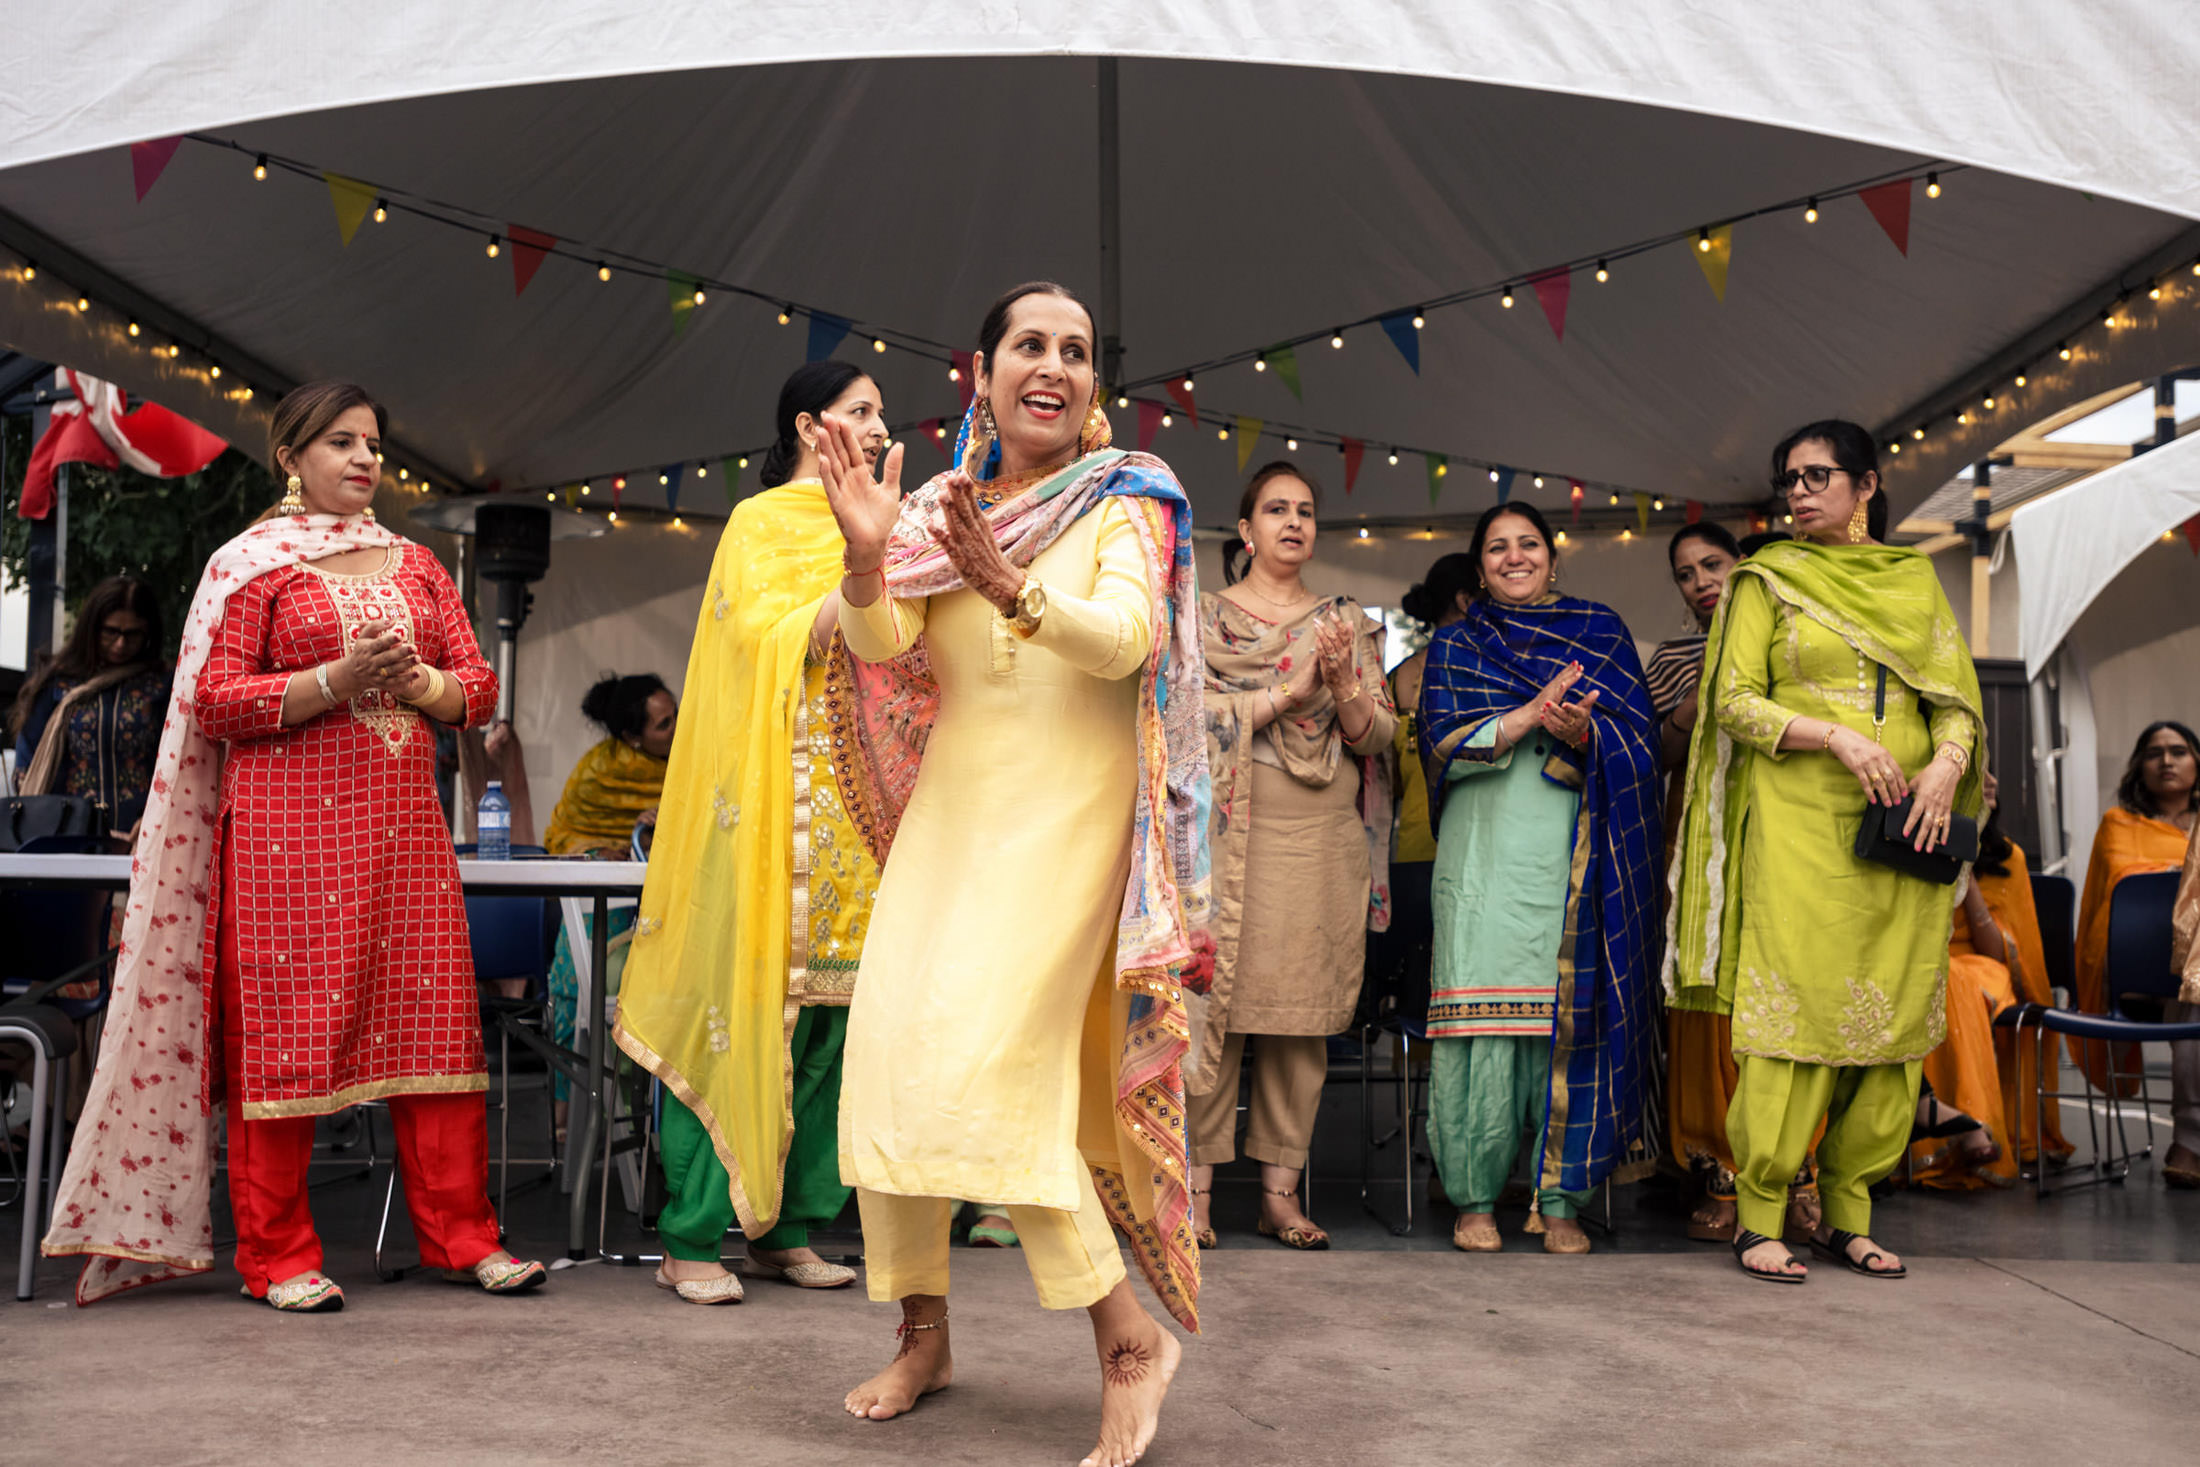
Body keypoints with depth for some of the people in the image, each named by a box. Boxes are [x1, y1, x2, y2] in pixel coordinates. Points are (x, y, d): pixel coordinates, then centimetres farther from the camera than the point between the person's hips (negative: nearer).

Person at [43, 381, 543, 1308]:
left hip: (403, 820, 4)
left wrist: (414, 680, -7)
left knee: (434, 1016, 1)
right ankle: (278, 1255, 7)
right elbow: (213, 700, -4)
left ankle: (460, 1235, 8)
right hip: (290, 824, -4)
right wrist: (338, 682, -15)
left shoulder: (415, 566, 18)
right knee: (283, 1029, -3)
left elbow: (478, 689, 14)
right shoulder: (253, 563, 5)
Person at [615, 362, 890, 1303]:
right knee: (747, 1004, -8)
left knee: (829, 1017, 4)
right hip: (770, 800, -7)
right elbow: (772, 642, -13)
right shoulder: (760, 524, 1)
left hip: (855, 812, 7)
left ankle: (786, 1230, 12)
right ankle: (692, 1240, -1)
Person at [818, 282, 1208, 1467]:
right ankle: (923, 1332, 20)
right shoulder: (940, 506, 10)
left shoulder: (1125, 500, 0)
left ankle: (1131, 1336, -4)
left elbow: (1124, 637, -18)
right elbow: (882, 645, -5)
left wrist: (1010, 586, -35)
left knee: (987, 1066, -17)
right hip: (951, 811, 5)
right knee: (887, 1056, 1)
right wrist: (866, 559, -25)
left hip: (1067, 816, -5)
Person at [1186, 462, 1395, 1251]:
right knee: (1214, 999, -8)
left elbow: (1376, 735, 11)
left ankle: (1280, 1191, 8)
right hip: (1229, 826, -2)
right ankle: (1197, 1185, -1)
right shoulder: (1203, 616, 11)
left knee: (1303, 1007, 1)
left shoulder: (1348, 621, 17)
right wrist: (1291, 690, -12)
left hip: (1323, 830, 2)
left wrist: (1342, 684, -9)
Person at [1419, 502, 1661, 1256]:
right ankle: (1475, 1197, 3)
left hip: (1578, 857, 1)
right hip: (1488, 852, 0)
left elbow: (1639, 737, 6)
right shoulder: (1456, 644, 15)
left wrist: (1581, 733, -16)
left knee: (1571, 1016, -4)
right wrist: (1529, 715, -13)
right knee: (1484, 1019, -7)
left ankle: (1560, 1200, 4)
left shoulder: (1602, 631, 16)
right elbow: (1442, 745, 0)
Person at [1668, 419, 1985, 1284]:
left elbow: (1957, 694, 13)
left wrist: (1947, 762, -8)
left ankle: (1848, 1213, 12)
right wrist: (1839, 738, -14)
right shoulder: (1769, 579, 7)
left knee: (1894, 1012, 1)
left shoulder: (1915, 580, 16)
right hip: (1799, 822, -3)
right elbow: (1734, 700, -1)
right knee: (1793, 1004, -10)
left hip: (1903, 823, 4)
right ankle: (1760, 1214, -3)